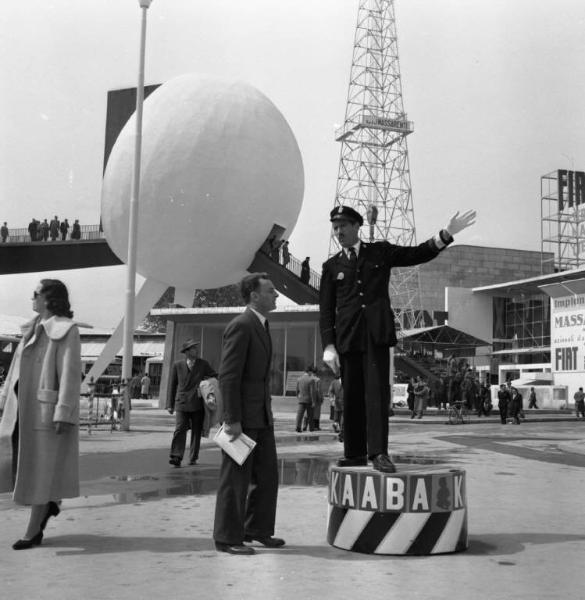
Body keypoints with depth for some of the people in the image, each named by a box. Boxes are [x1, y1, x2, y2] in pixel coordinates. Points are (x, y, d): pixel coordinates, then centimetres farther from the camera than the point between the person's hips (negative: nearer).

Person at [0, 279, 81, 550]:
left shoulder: (66, 330, -11)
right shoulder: (34, 329, 13)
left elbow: (71, 374, -16)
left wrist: (63, 414, -21)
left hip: (47, 409, -8)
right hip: (23, 406, 8)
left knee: (40, 469, 1)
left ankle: (33, 531, 12)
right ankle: (49, 502, 27)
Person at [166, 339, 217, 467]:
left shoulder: (203, 364, 6)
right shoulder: (177, 365, 4)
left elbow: (216, 377, 16)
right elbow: (172, 385, 8)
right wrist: (170, 404, 5)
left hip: (198, 404, 2)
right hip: (182, 404, -2)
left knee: (196, 432, 7)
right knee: (180, 430, -13)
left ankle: (193, 458, 18)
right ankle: (176, 458, -16)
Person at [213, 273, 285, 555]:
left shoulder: (261, 326, 15)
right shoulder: (240, 326, -15)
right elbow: (228, 376, -19)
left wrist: (268, 412, 18)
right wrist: (232, 420, -21)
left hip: (261, 416, 9)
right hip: (242, 417, -9)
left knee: (267, 475, 14)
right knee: (235, 478, 1)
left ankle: (257, 529, 27)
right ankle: (228, 537, 11)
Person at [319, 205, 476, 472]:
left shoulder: (380, 252, 13)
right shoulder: (332, 266, 12)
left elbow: (418, 254, 11)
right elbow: (326, 310, 7)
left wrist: (447, 234, -3)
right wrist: (328, 346, -4)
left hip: (376, 334, -1)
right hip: (347, 337, 1)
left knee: (377, 390, -11)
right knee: (352, 396, 3)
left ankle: (378, 452, -13)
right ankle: (354, 453, 12)